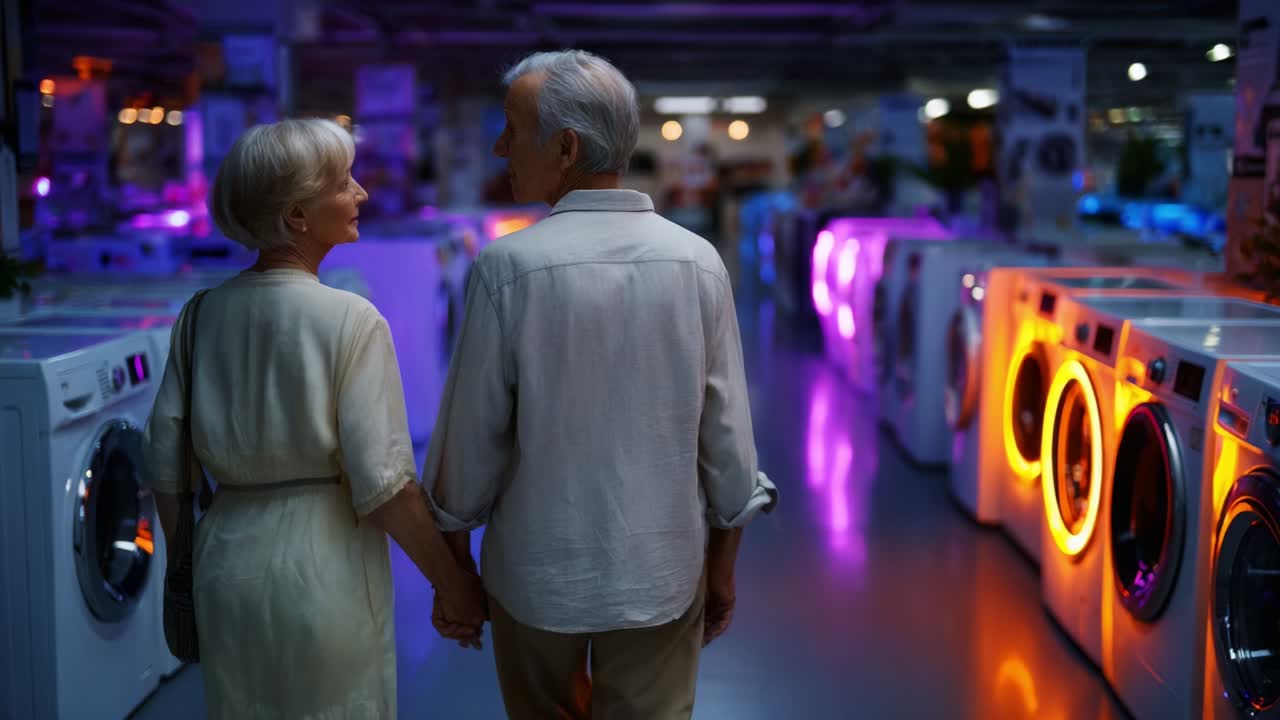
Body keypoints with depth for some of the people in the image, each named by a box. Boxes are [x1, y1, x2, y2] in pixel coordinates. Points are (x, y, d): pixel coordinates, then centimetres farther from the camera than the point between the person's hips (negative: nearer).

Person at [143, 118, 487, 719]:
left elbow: (166, 470, 2)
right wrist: (452, 583, -7)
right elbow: (382, 483, -18)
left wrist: (188, 567, 17)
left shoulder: (202, 315, -1)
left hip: (226, 562, 5)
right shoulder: (350, 320, -16)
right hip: (324, 567, -5)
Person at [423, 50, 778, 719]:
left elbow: (470, 439, -11)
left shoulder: (508, 267, -17)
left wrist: (452, 567, 4)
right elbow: (725, 438, -4)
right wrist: (723, 570, 9)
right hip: (659, 570, 2)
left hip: (538, 569, -1)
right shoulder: (698, 263, -8)